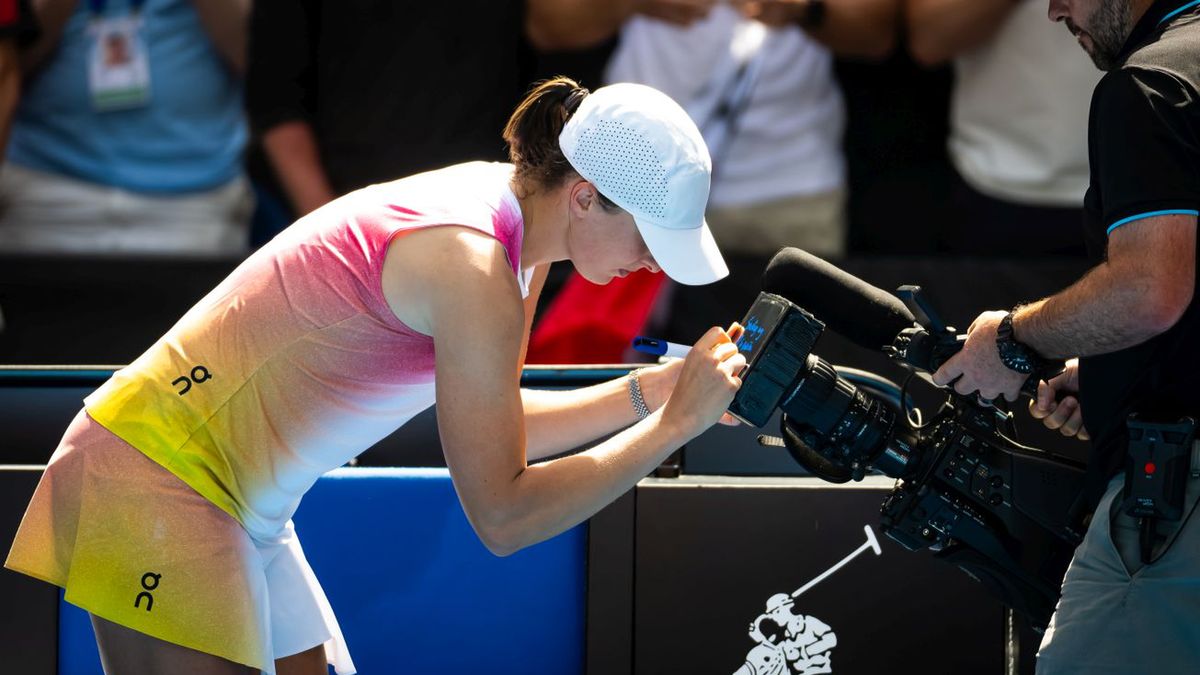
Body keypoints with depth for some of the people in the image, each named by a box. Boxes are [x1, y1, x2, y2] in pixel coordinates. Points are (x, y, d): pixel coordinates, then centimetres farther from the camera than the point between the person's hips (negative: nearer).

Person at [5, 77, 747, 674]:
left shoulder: (511, 219, 4)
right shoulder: (470, 267, -25)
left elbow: (490, 434, 15)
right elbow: (503, 515, -23)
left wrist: (648, 391, 5)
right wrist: (674, 424, -18)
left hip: (241, 508, 10)